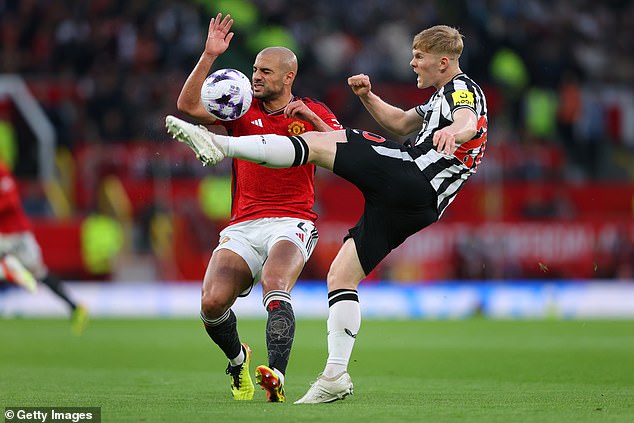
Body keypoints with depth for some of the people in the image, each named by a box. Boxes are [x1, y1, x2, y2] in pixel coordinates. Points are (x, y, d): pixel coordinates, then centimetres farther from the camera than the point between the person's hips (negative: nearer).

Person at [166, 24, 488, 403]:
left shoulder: (464, 89, 1)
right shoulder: (445, 95, 33)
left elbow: (467, 123, -23)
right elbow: (402, 123, 44)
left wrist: (452, 131, -46)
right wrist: (368, 96, 27)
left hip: (410, 175, -10)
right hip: (413, 205, 10)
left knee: (316, 143, -13)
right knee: (341, 276, 9)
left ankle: (222, 144, -26)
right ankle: (336, 376, 1)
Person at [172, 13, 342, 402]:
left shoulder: (312, 113, 9)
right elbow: (189, 105, 1)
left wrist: (311, 119, -15)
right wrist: (210, 55, -8)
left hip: (292, 223, -3)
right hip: (242, 227, 3)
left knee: (275, 285, -33)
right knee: (212, 302, -17)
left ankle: (276, 377, -45)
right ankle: (238, 359, 14)